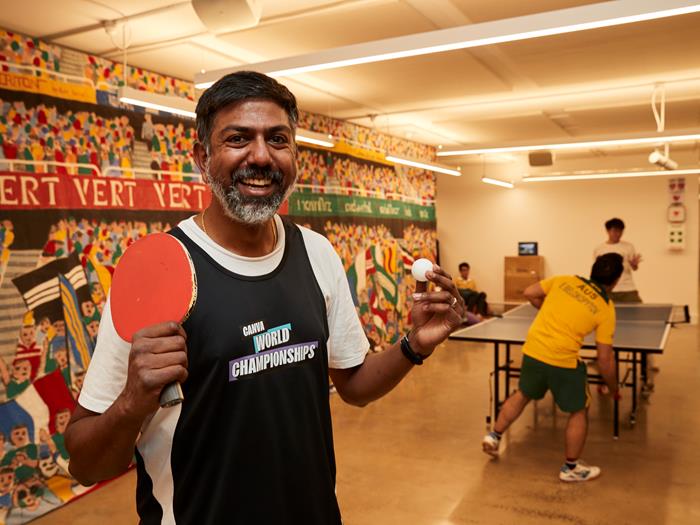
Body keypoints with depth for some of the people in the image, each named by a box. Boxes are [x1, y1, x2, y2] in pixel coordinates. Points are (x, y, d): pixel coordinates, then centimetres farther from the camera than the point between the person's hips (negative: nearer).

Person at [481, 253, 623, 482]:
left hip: (532, 350, 5)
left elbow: (529, 293, 9)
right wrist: (613, 388, 12)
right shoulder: (606, 309, -4)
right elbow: (605, 360, -3)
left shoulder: (565, 280, 4)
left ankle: (494, 436, 36)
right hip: (563, 361, -4)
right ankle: (571, 468, 28)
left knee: (522, 395, 29)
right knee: (579, 411, 18)